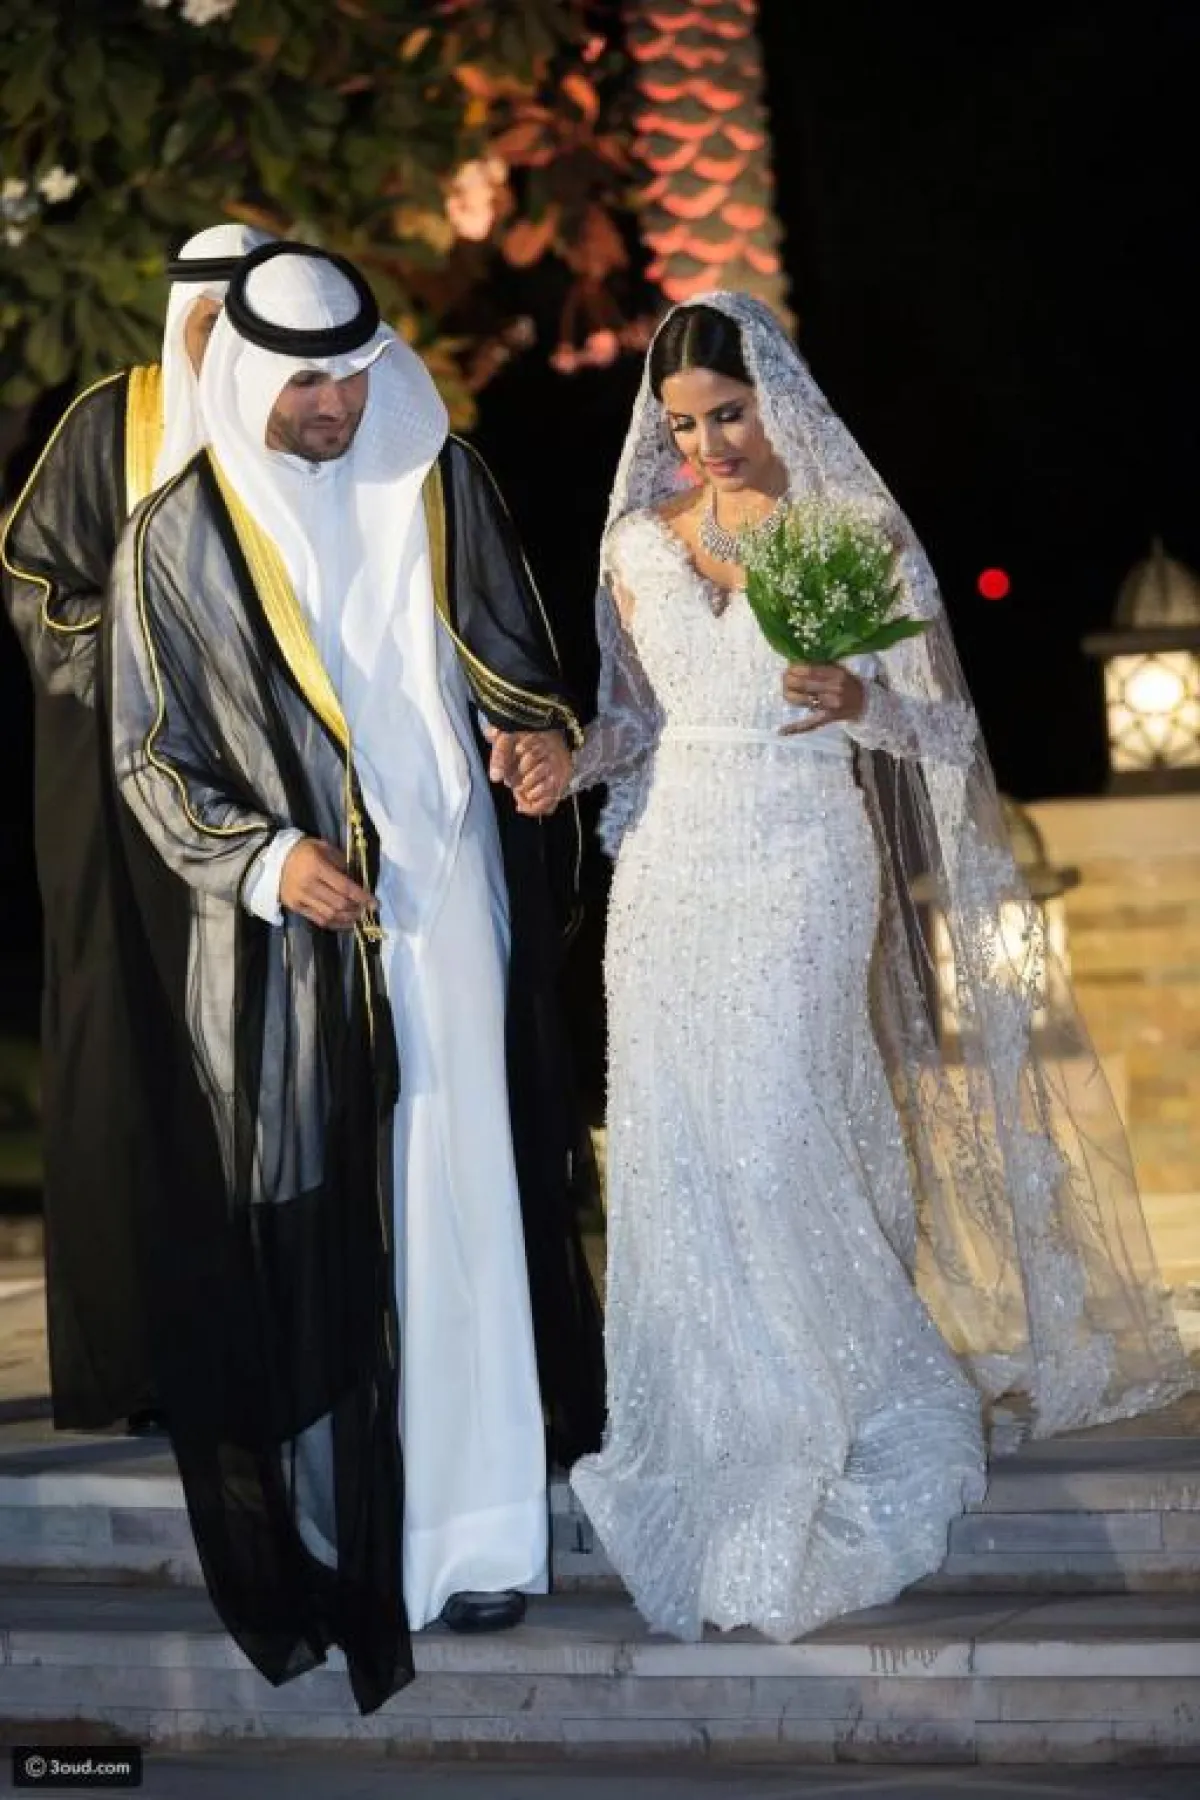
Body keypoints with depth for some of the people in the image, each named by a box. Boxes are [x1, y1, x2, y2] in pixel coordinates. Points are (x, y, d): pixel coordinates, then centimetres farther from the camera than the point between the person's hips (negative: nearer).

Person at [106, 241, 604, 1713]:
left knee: (465, 1213, 3)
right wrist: (262, 861, -13)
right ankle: (324, 1525, 5)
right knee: (308, 1235, -3)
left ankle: (468, 1526, 10)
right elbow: (152, 759, 1)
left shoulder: (439, 484, 5)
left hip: (452, 914, 3)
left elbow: (510, 654, 16)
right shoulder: (179, 541, -3)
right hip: (291, 943, -3)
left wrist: (542, 739, -5)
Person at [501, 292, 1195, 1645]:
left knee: (773, 1163, -13)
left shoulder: (856, 535, -3)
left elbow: (940, 726, -1)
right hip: (671, 876, 4)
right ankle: (714, 1455, 13)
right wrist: (569, 761, -2)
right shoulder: (639, 540, 9)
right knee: (674, 1165, 2)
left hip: (803, 879, -4)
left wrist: (861, 702, -22)